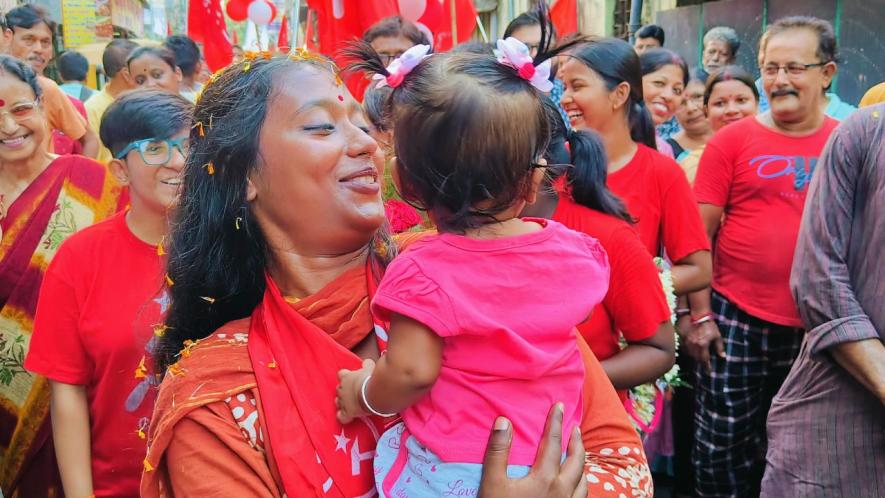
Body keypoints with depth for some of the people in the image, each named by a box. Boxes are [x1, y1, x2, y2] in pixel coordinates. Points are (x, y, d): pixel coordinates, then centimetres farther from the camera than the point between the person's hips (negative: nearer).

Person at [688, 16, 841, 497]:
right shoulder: (732, 140, -3)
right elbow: (699, 234, -4)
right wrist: (700, 314, -8)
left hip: (819, 326, 2)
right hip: (736, 319, -2)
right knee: (722, 441, 8)